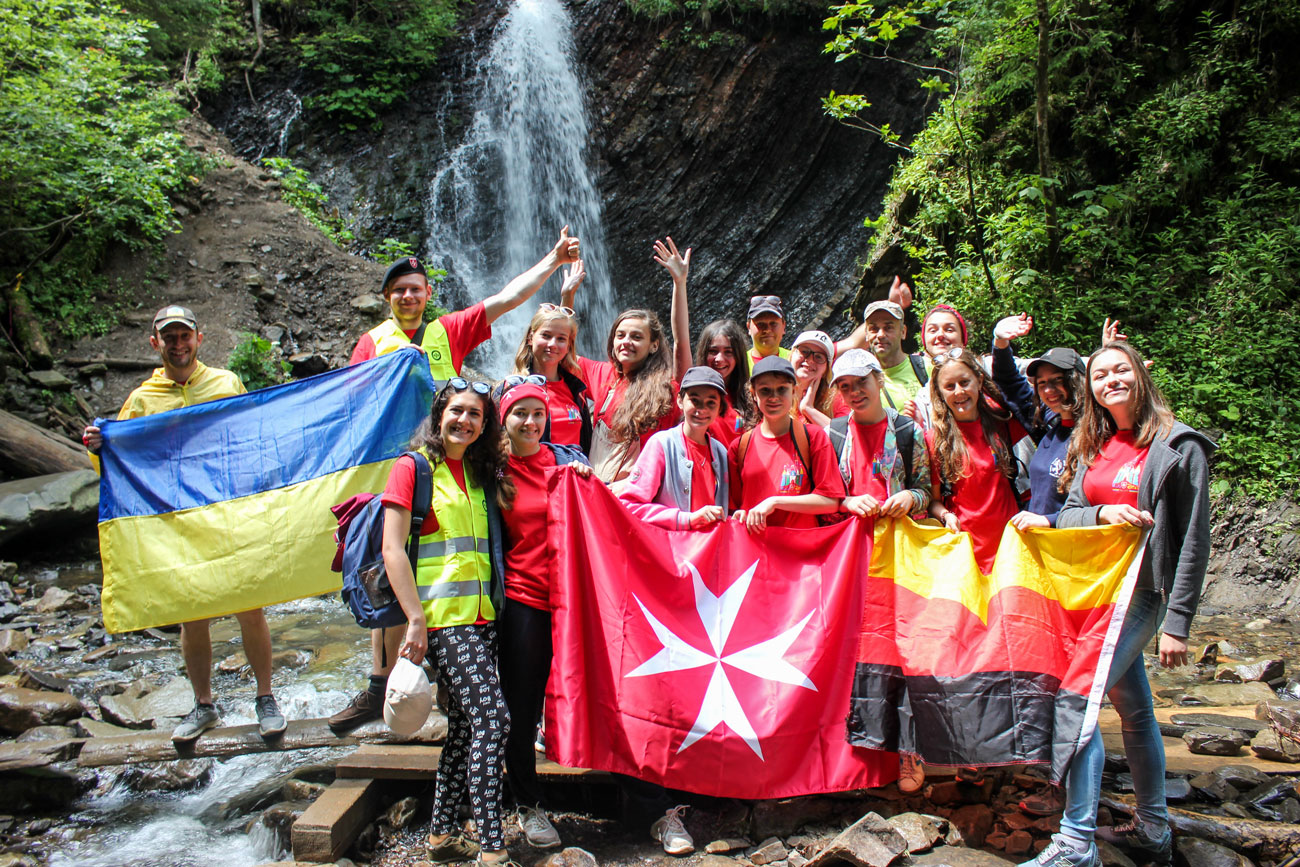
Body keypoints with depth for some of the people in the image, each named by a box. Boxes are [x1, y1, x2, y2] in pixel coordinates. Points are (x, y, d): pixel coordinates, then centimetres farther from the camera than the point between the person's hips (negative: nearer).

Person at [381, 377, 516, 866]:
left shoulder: (483, 473, 16)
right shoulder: (412, 467, -2)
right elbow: (392, 549, -7)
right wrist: (416, 619, -14)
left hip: (482, 615, 7)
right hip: (442, 617, -7)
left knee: (465, 725, 11)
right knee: (492, 718, -13)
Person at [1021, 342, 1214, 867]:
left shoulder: (1179, 447, -7)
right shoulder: (1091, 447, 11)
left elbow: (1194, 541, -8)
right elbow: (1065, 517, 7)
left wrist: (1178, 623, -11)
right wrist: (1104, 513, -16)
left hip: (1140, 593, -6)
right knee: (1134, 710, 16)